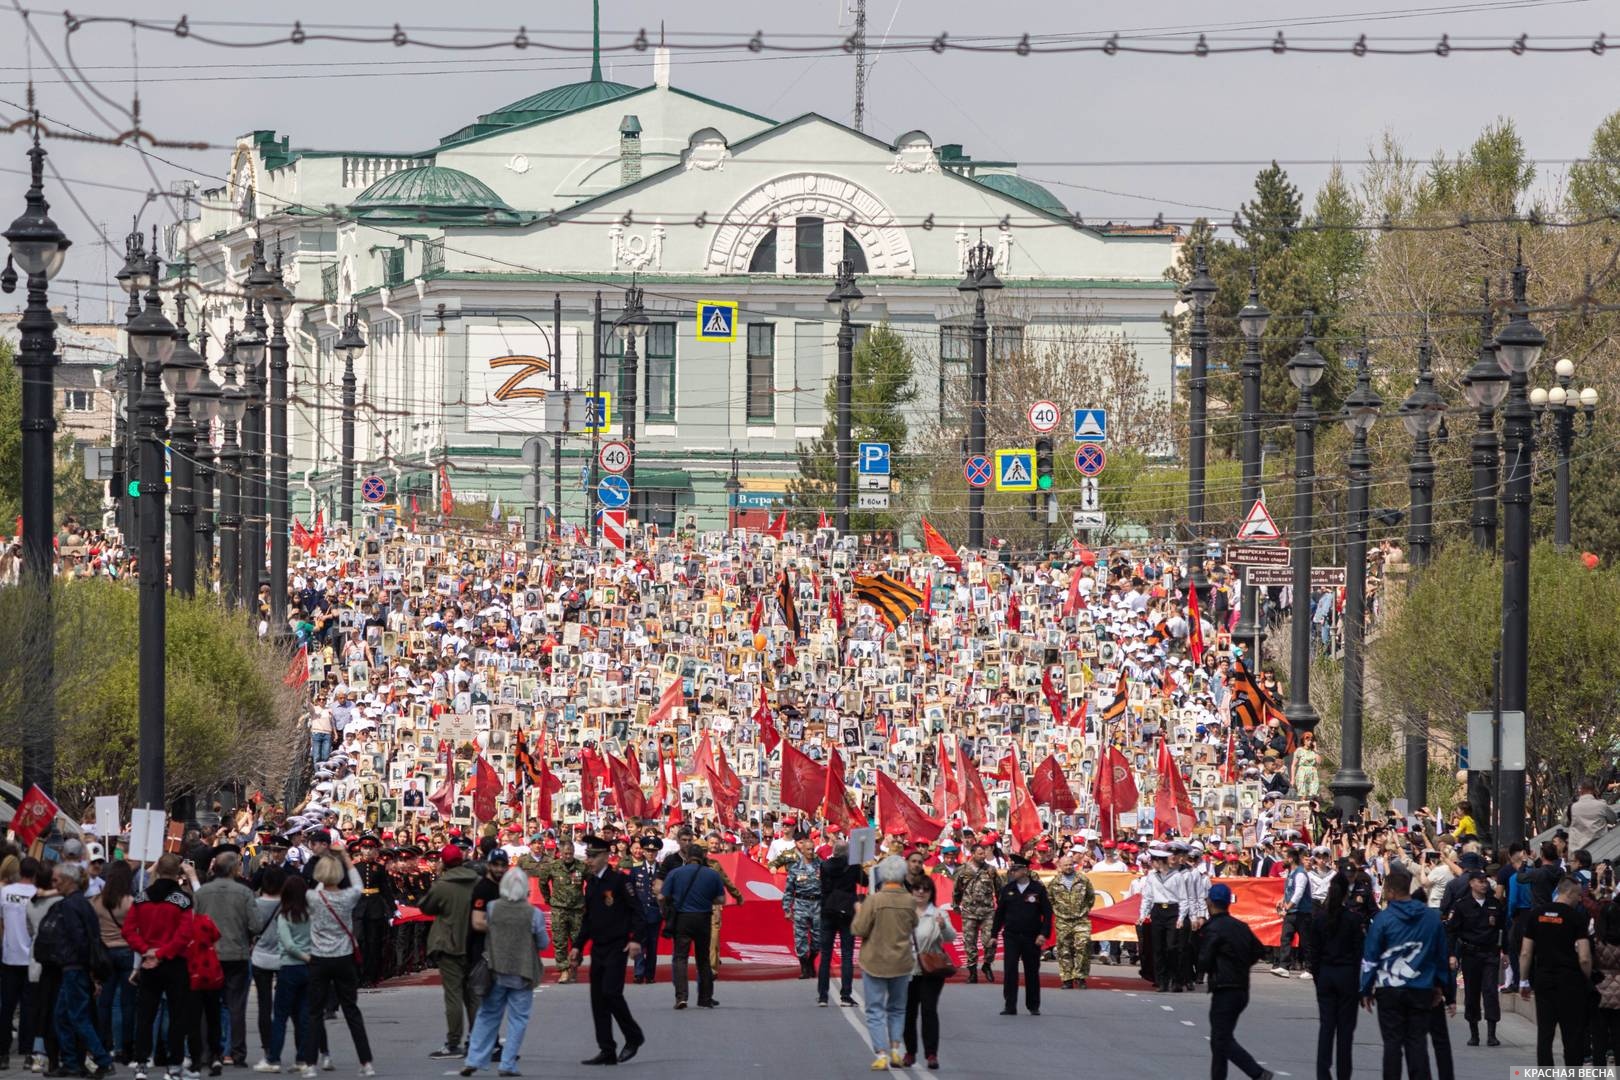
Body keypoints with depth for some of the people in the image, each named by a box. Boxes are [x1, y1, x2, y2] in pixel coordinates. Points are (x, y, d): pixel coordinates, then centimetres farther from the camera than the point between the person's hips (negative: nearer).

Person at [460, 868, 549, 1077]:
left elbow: (479, 924, 8)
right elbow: (543, 943, -1)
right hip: (522, 974, -2)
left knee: (487, 1015, 13)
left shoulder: (492, 908, -5)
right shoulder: (534, 914, -11)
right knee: (517, 1018, 5)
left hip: (496, 971, 2)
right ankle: (508, 1065, 2)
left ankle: (474, 1060, 10)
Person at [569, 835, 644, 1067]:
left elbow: (636, 910, -11)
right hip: (598, 948, 7)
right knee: (598, 1000, 4)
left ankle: (633, 1036, 5)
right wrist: (578, 946, 15)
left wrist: (635, 939, -20)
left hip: (616, 947, -7)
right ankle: (606, 1052, 8)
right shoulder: (591, 883, 13)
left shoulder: (619, 880, -9)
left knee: (611, 992, -16)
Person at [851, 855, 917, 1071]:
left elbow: (858, 929, -16)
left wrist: (858, 913, 2)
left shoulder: (873, 901, -19)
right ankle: (895, 1048, 12)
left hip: (875, 962, -3)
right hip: (901, 962, 3)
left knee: (875, 1011, 4)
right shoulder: (909, 902, -8)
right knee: (897, 1007, 20)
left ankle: (881, 1054, -2)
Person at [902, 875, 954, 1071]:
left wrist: (943, 926, -36)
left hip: (931, 972, -3)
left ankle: (931, 1054, -10)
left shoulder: (938, 914, -2)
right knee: (908, 1012, 8)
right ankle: (910, 1052, 21)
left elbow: (951, 937, -16)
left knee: (929, 1010, -11)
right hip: (907, 970, 3)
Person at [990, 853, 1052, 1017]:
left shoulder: (1038, 889, -3)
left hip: (1032, 937, -1)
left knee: (1032, 972, 8)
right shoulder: (1007, 890, 4)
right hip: (1011, 936, 1)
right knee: (1009, 970, -8)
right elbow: (999, 913, 9)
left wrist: (1044, 934, -12)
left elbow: (1047, 913, -3)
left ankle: (1033, 1006, 20)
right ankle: (1010, 1006, -6)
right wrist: (994, 934, 6)